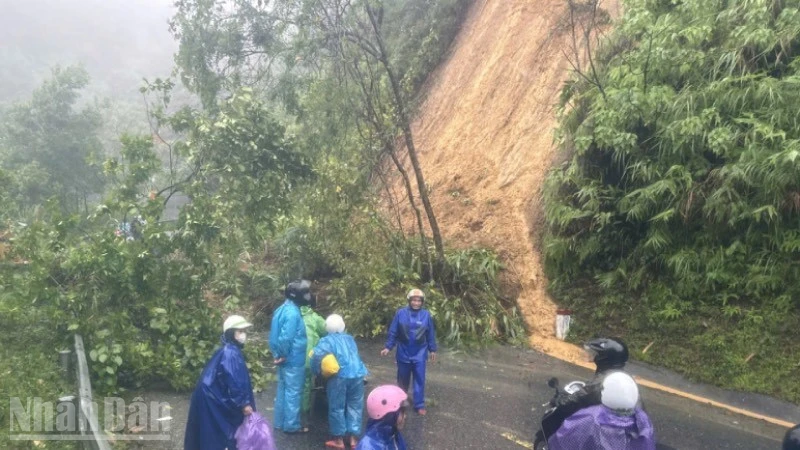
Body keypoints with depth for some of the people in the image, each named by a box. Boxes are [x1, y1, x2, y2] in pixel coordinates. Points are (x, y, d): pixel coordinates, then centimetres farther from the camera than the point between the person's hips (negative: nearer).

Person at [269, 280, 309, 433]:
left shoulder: (282, 308, 7)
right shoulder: (293, 313, -23)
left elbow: (276, 334, 11)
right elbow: (285, 338, -28)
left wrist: (278, 354, 12)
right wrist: (283, 356, -14)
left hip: (285, 359, 9)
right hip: (293, 360, -9)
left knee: (283, 390, 17)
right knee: (293, 392, 3)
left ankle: (280, 422, 28)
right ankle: (292, 425, 13)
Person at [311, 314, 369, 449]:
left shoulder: (327, 340, 4)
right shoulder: (350, 338, 20)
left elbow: (317, 354, -13)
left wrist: (317, 371, 0)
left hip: (339, 376, -4)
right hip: (357, 375, 4)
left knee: (337, 408, 9)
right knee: (355, 406, 14)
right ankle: (354, 438, 18)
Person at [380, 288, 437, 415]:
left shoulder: (426, 315, -7)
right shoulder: (401, 313, -10)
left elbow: (430, 334, 3)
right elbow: (393, 332, -3)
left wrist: (432, 350, 7)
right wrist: (388, 347, -3)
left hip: (419, 354, 0)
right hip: (403, 353, 0)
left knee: (419, 380, 3)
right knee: (403, 379, 15)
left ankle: (419, 405, 13)